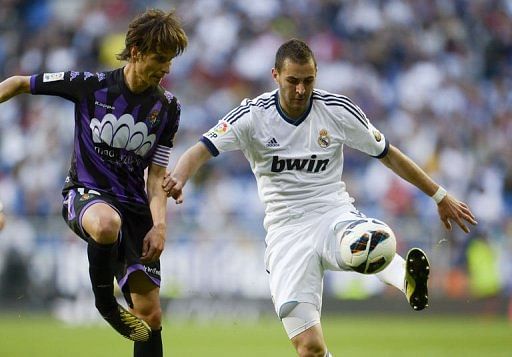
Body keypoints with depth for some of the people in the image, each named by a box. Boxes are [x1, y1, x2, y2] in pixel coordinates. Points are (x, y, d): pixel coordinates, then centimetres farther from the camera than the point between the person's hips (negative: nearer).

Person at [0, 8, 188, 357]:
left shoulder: (167, 108, 1)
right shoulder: (89, 85, -8)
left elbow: (157, 174, 4)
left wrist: (159, 225, -9)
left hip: (134, 206, 4)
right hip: (86, 193, -4)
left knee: (150, 315, -1)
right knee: (107, 224, -42)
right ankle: (104, 302, -17)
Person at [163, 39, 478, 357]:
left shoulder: (338, 110, 0)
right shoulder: (254, 115, -3)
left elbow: (388, 154, 11)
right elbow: (202, 150, -10)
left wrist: (440, 196, 14)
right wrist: (178, 177, -33)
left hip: (335, 217, 0)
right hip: (286, 232, 0)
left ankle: (408, 276, -69)